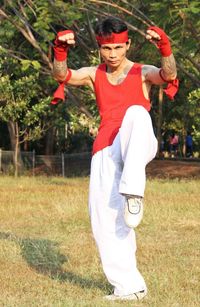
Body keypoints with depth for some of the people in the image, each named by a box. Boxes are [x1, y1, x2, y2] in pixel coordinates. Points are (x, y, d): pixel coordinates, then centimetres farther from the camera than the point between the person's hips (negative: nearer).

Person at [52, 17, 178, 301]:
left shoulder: (142, 73, 6)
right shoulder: (94, 74, 16)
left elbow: (168, 75, -15)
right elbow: (62, 76, -3)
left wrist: (164, 48, -35)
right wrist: (60, 51, -23)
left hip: (137, 149, -4)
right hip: (105, 152, 4)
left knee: (136, 113, -36)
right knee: (105, 222, -2)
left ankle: (133, 193, -42)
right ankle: (129, 287, 8)